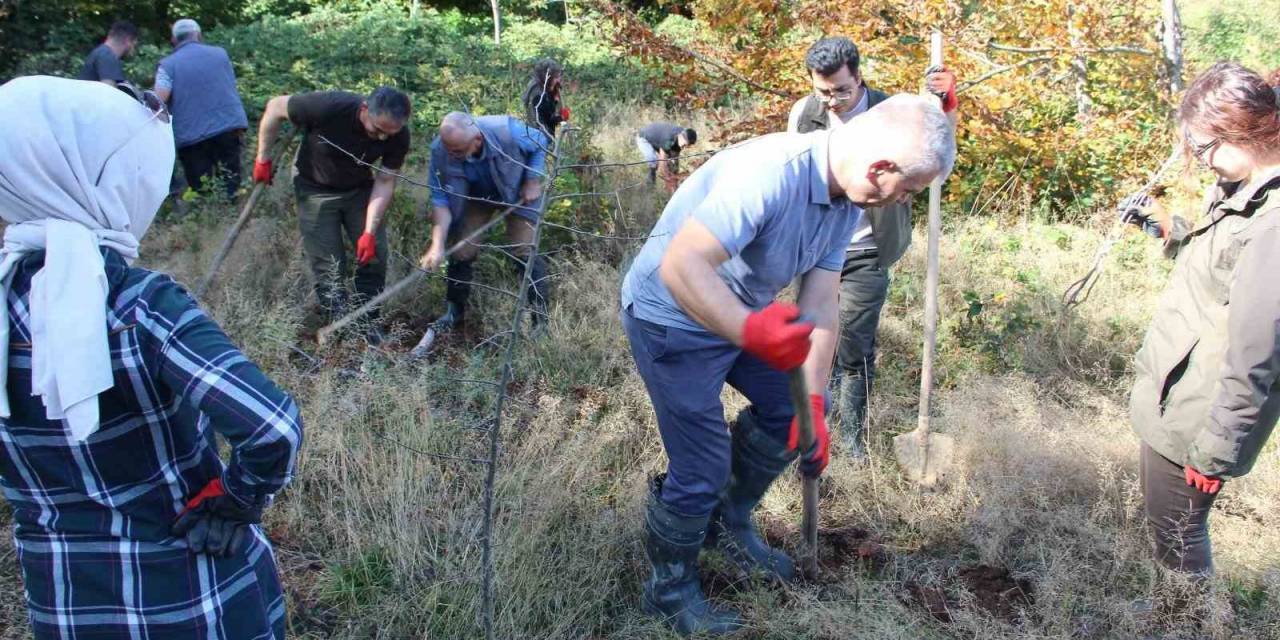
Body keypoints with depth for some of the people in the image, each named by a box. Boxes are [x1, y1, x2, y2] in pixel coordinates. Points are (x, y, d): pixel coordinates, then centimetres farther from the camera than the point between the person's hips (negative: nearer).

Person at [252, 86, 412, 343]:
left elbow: (385, 182, -17)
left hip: (360, 188, 3)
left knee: (374, 254, -5)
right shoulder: (329, 107, -35)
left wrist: (370, 231, -24)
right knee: (329, 266, -7)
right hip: (316, 188, -3)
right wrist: (263, 158, -12)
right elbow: (275, 107, -18)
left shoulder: (398, 136, -24)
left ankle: (367, 323, 12)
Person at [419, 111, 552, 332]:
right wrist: (437, 246, -33)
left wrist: (533, 182, -18)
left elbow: (540, 142, -15)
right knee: (461, 250, -3)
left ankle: (541, 318, 1)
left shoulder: (508, 131, -37)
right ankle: (455, 311, 19)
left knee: (523, 252, -10)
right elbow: (440, 200, -25)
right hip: (477, 195, 3)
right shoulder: (440, 150, -30)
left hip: (518, 192, -2)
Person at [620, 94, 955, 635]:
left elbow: (820, 305, -4)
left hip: (744, 314, 9)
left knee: (791, 409, 14)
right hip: (673, 315, -9)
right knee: (701, 470, -5)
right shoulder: (769, 172, -33)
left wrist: (813, 403, -8)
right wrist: (750, 331, -53)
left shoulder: (846, 202, -5)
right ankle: (669, 589, 21)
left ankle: (730, 522, 35)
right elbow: (681, 265, -39)